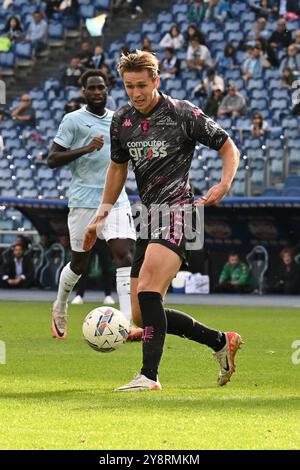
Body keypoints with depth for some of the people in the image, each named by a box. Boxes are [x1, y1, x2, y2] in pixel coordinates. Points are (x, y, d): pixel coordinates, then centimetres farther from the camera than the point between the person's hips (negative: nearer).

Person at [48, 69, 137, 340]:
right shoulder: (73, 120, -3)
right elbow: (52, 159, -7)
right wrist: (86, 148, -19)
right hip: (84, 201, -4)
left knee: (126, 254, -14)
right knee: (79, 263, 6)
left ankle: (128, 323, -20)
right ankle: (60, 309, 35)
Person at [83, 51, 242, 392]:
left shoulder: (183, 114, -6)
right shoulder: (121, 121, 11)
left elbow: (229, 149, 3)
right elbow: (118, 167, 27)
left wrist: (224, 185, -15)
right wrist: (102, 215, 22)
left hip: (176, 208, -8)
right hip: (148, 216, 8)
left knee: (147, 287, -27)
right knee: (141, 315, 4)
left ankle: (150, 375, -30)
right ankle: (221, 342, 20)